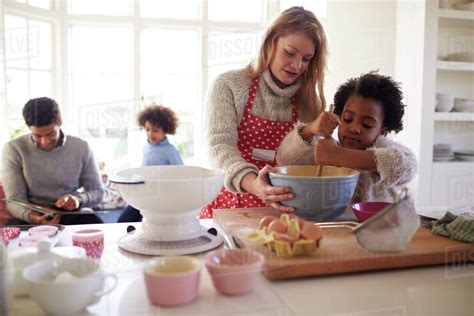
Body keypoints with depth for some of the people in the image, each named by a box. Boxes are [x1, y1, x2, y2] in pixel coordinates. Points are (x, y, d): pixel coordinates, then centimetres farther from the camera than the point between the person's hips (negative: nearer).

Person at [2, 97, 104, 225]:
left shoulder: (81, 147, -1)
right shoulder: (14, 149, -4)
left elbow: (97, 191, 3)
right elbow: (15, 199, -6)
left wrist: (79, 199, -20)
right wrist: (30, 216, -29)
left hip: (71, 214, 1)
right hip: (34, 216, -1)